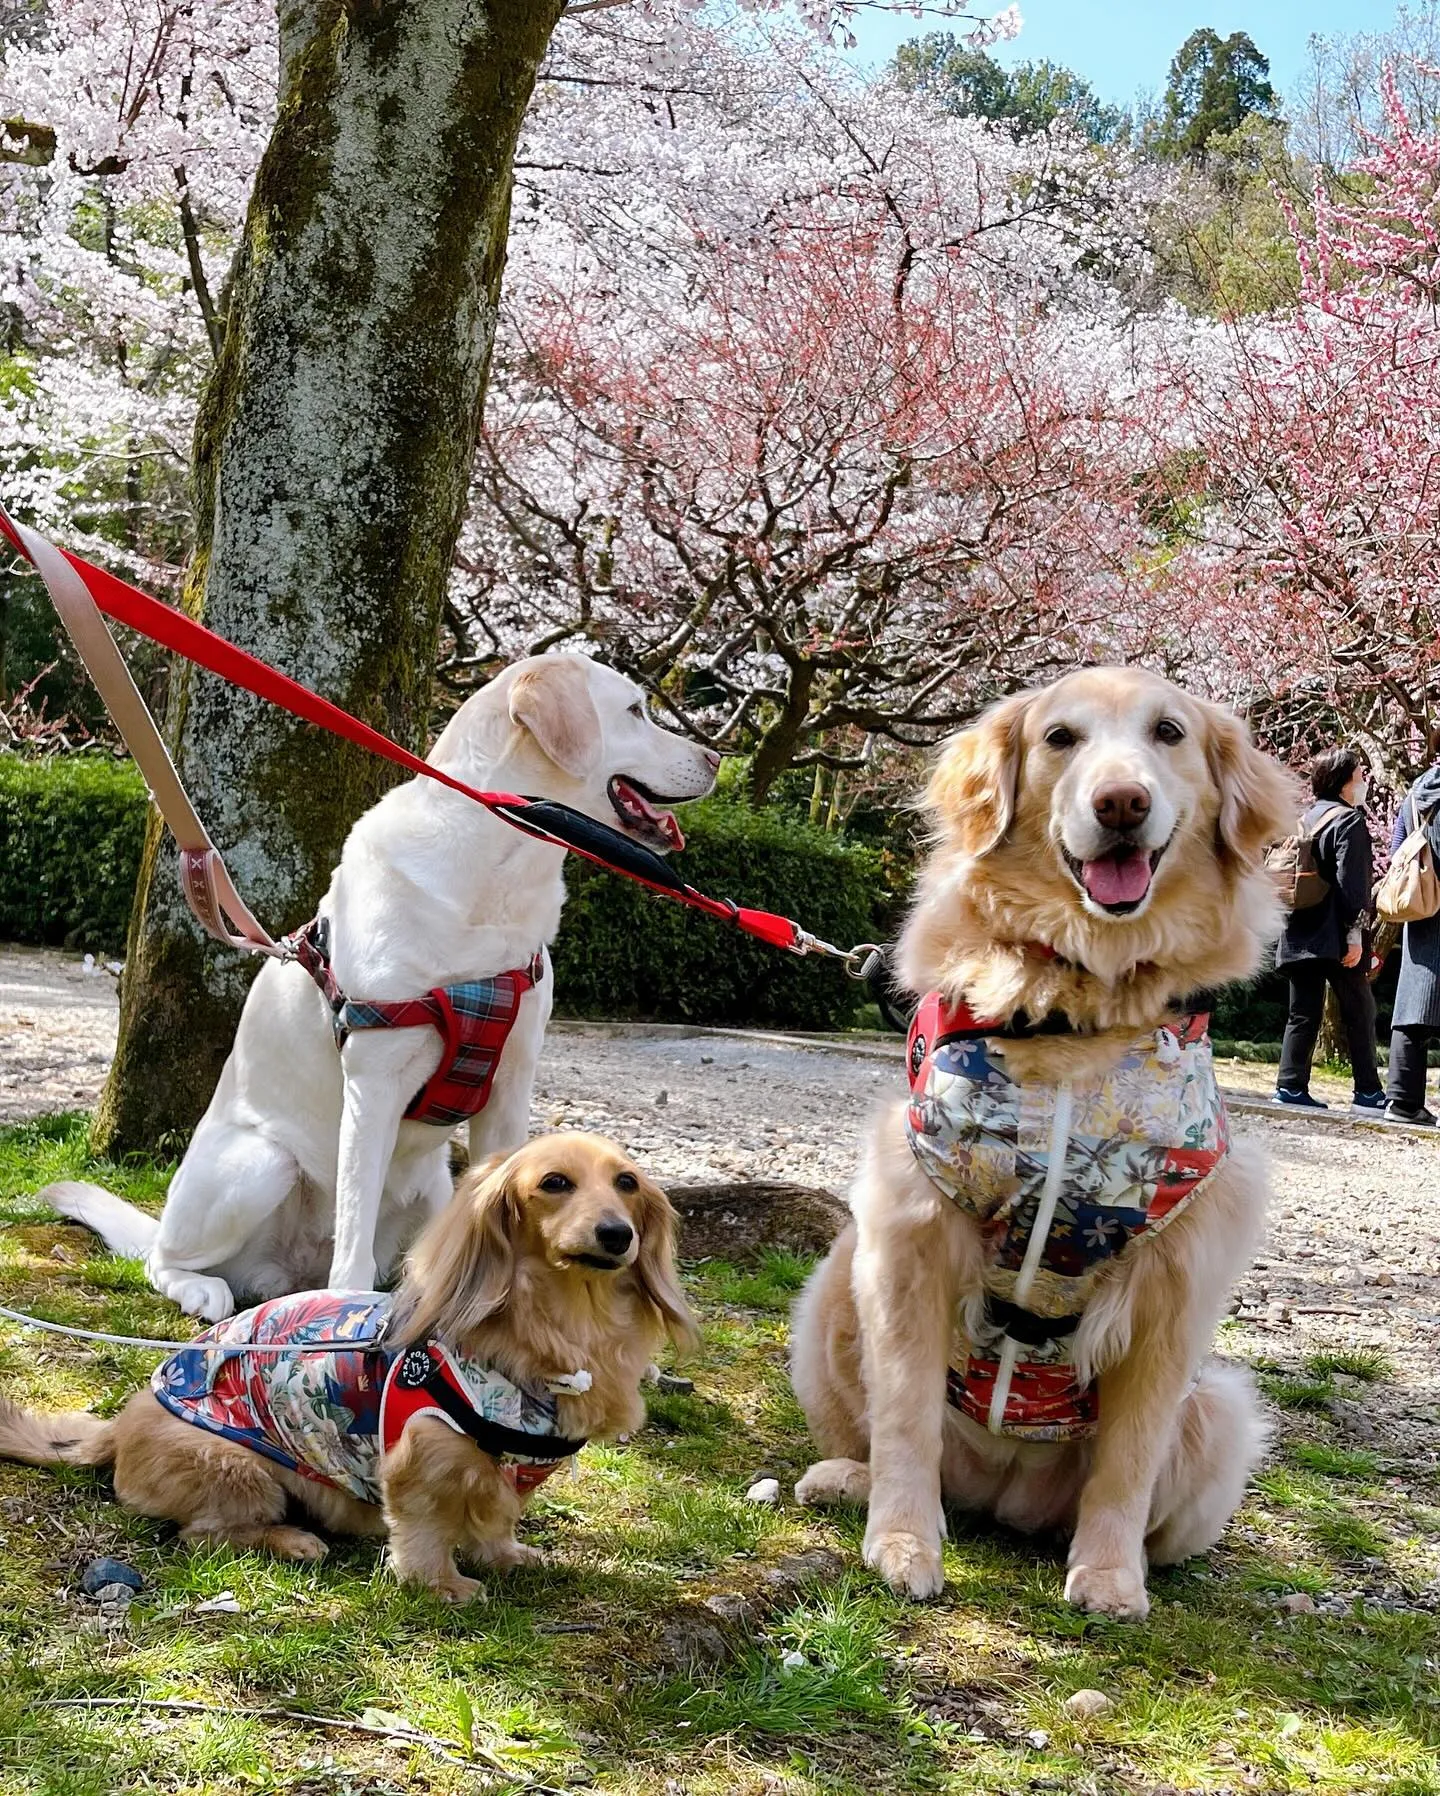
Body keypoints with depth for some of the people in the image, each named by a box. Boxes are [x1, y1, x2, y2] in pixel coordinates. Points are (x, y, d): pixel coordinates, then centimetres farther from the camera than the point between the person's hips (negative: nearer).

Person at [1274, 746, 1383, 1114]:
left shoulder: (1304, 819, 16)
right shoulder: (1349, 820, -7)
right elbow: (1351, 881, -16)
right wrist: (1355, 932, -17)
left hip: (1299, 936, 7)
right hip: (1334, 937, -7)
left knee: (1303, 1014, 8)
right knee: (1359, 1011, 2)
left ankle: (1290, 1085, 1)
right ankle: (1368, 1091, 3)